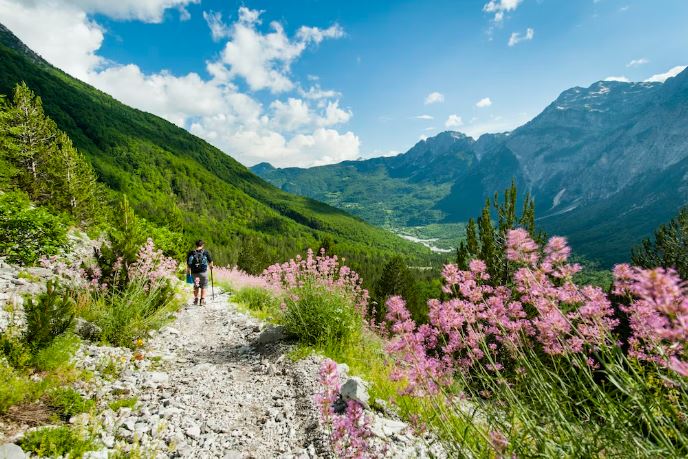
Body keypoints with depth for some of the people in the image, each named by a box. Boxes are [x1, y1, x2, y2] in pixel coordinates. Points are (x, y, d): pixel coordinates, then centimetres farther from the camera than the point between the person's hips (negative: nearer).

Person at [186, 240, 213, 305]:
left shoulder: (191, 253, 0)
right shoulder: (206, 252, -4)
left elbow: (188, 264, 2)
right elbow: (210, 262, 5)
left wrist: (188, 272, 16)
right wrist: (211, 266, 26)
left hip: (194, 273, 2)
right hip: (203, 272, -2)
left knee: (196, 287, 20)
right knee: (203, 287, 10)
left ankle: (196, 300, 22)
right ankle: (202, 300, 7)